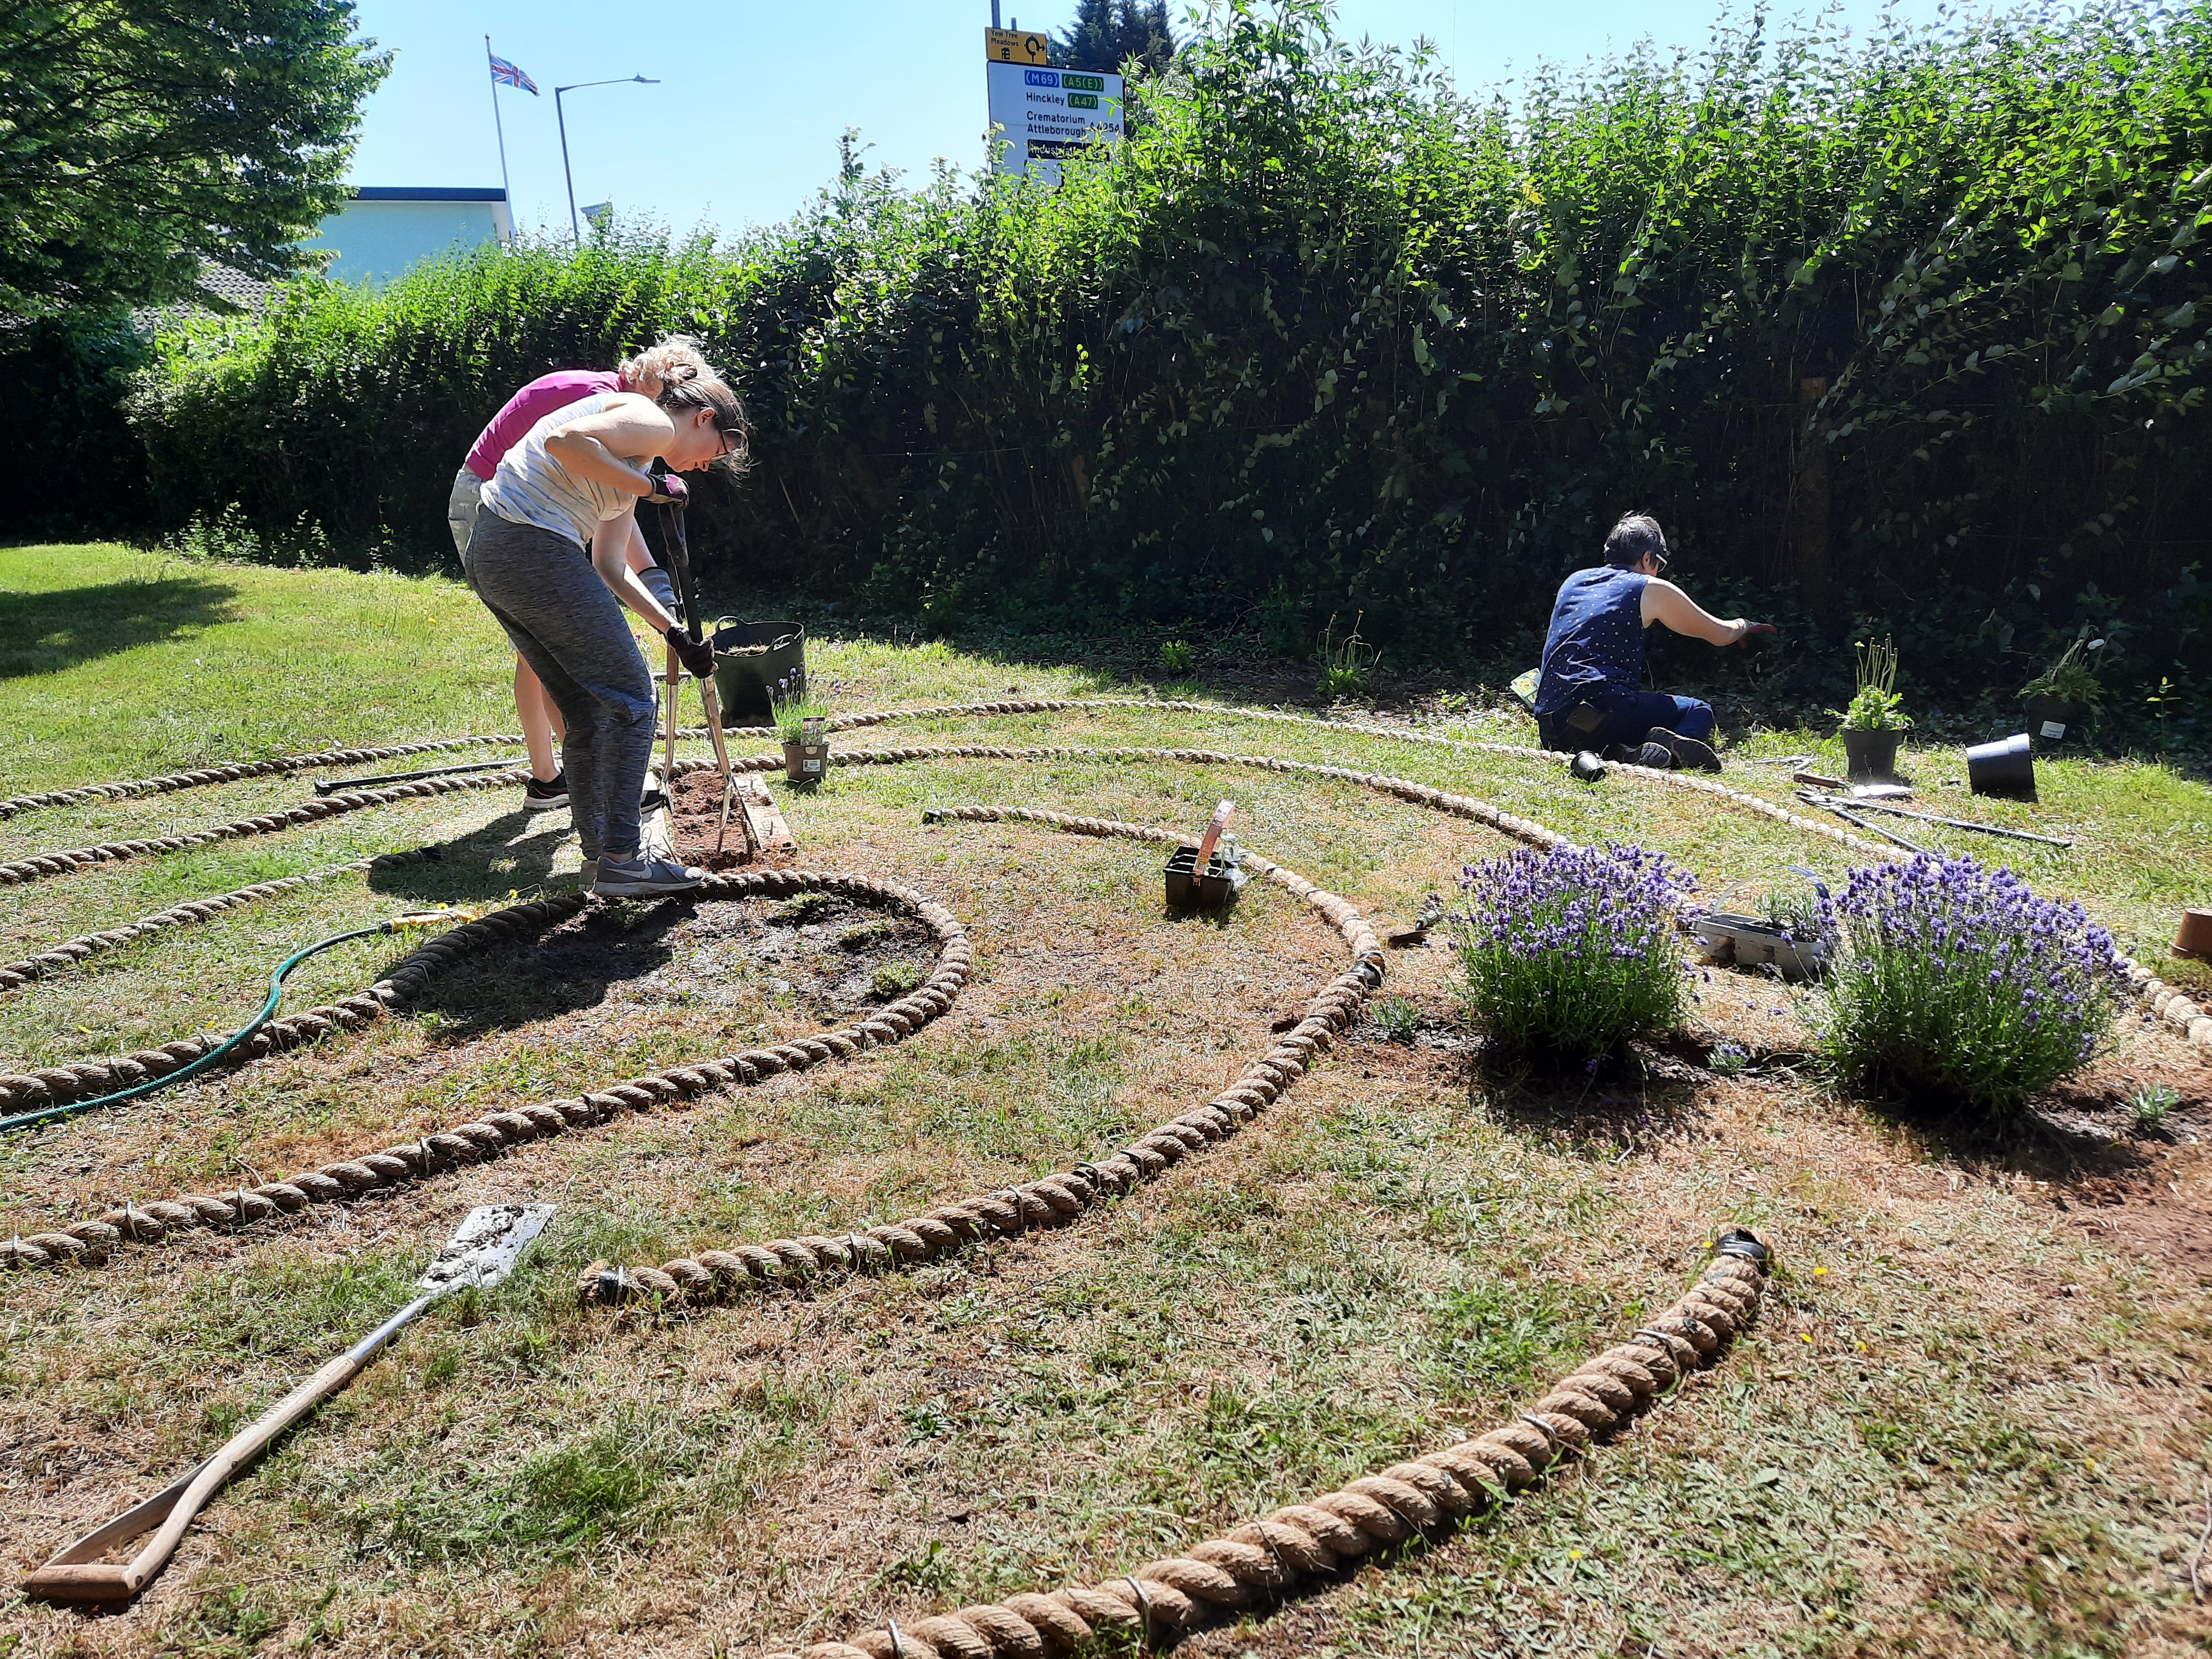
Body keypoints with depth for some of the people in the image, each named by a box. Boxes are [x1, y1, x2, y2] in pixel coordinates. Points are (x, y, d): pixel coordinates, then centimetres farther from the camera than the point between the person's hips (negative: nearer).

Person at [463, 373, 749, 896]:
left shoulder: (638, 462, 26)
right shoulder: (655, 421, -3)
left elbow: (611, 566, 22)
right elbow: (564, 440, -22)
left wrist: (674, 631, 18)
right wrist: (650, 487, -11)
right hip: (534, 548, -10)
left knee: (589, 715, 16)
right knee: (632, 700, -3)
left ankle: (598, 855, 21)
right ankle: (620, 861, -1)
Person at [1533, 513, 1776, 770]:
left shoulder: (1573, 581, 23)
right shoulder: (1652, 589, 9)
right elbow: (1721, 635, 22)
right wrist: (1743, 625, 44)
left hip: (1549, 727, 4)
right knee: (1700, 711, 17)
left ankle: (1621, 751, -2)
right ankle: (1678, 742, -16)